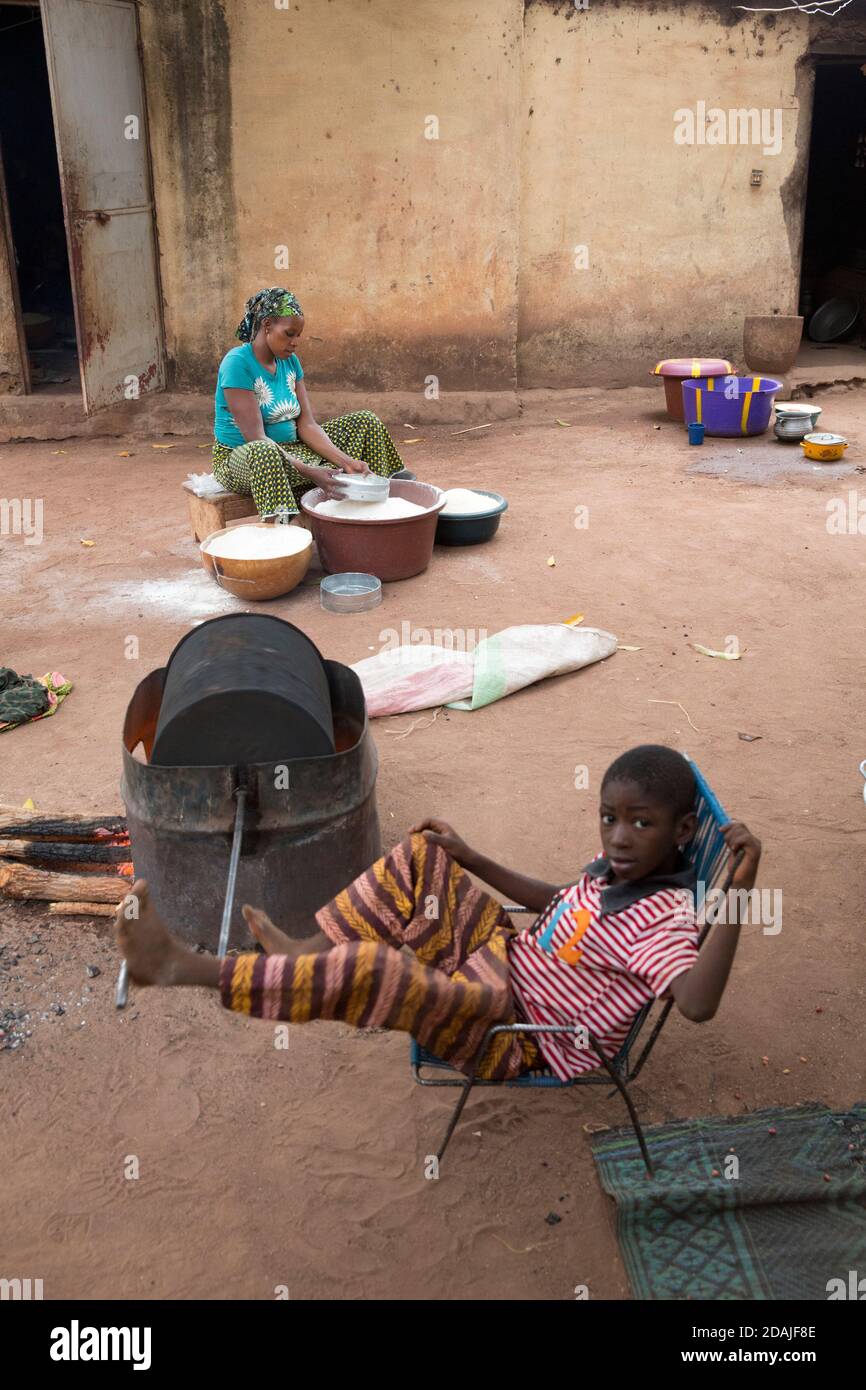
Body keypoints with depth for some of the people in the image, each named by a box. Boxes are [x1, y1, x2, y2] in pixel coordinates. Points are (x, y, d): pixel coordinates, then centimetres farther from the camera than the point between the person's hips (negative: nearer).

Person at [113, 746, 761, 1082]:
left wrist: (738, 893, -51)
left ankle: (186, 968, -20)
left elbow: (697, 1003, -43)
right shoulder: (615, 868, 2)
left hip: (511, 1035, -9)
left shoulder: (662, 919, -25)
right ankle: (313, 950, 10)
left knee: (369, 967, -31)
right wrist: (471, 857, 18)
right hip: (505, 955, 9)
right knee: (422, 855, 10)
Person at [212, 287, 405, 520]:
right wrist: (308, 472, -34)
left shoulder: (290, 361, 5)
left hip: (289, 451, 8)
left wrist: (345, 461, -17)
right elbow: (256, 439, -26)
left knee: (366, 422, 4)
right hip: (239, 459, -8)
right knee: (263, 451, -46)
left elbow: (307, 425, 0)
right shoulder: (237, 363, -19)